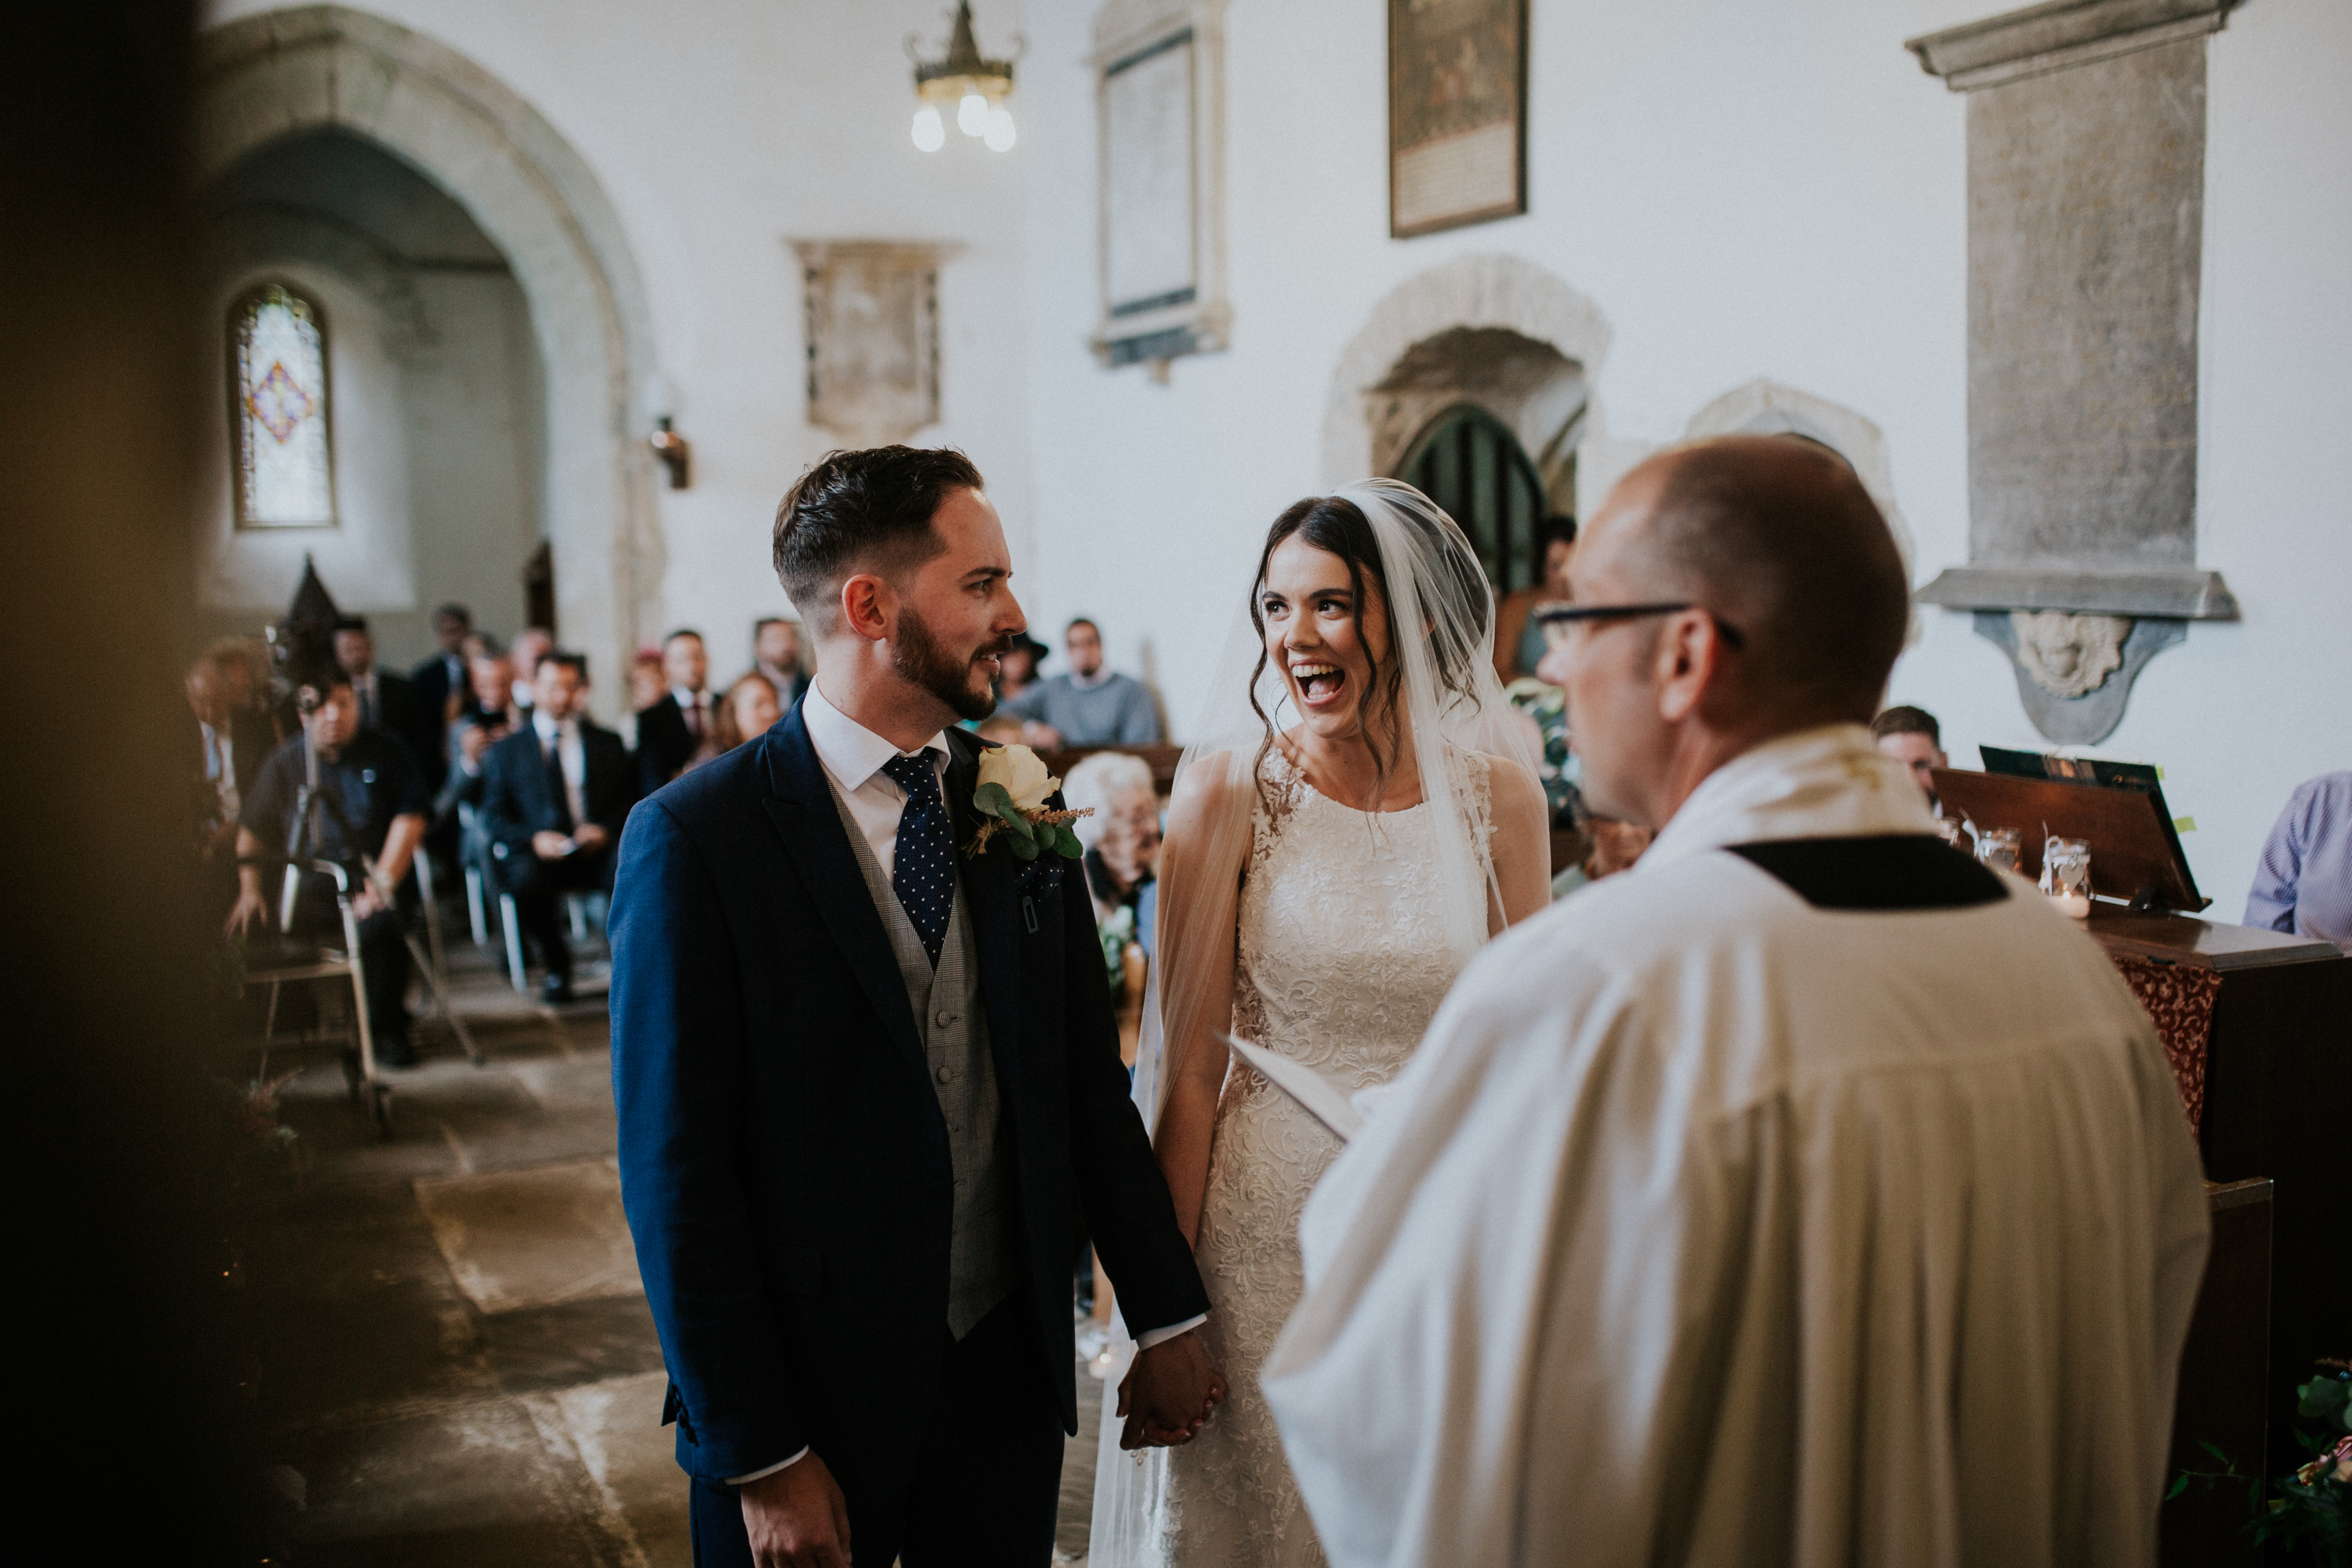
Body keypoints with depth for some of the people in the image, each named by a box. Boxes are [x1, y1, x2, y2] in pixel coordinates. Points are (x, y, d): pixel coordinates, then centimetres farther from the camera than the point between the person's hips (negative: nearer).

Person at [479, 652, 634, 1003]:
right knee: (527, 880, -37)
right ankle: (557, 970, -13)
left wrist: (605, 830, -8)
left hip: (598, 851, 1)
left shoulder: (608, 743, 17)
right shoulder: (506, 750, 12)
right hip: (538, 853, -1)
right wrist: (533, 839, -13)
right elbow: (495, 818, 7)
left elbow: (629, 802, 13)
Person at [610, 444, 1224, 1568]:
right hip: (809, 1389, -4)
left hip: (1010, 1362, 4)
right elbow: (676, 1175, -13)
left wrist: (1167, 1318, 6)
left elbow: (1088, 1077, 6)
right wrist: (760, 1460, -12)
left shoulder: (1018, 798, 1)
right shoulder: (694, 839, -14)